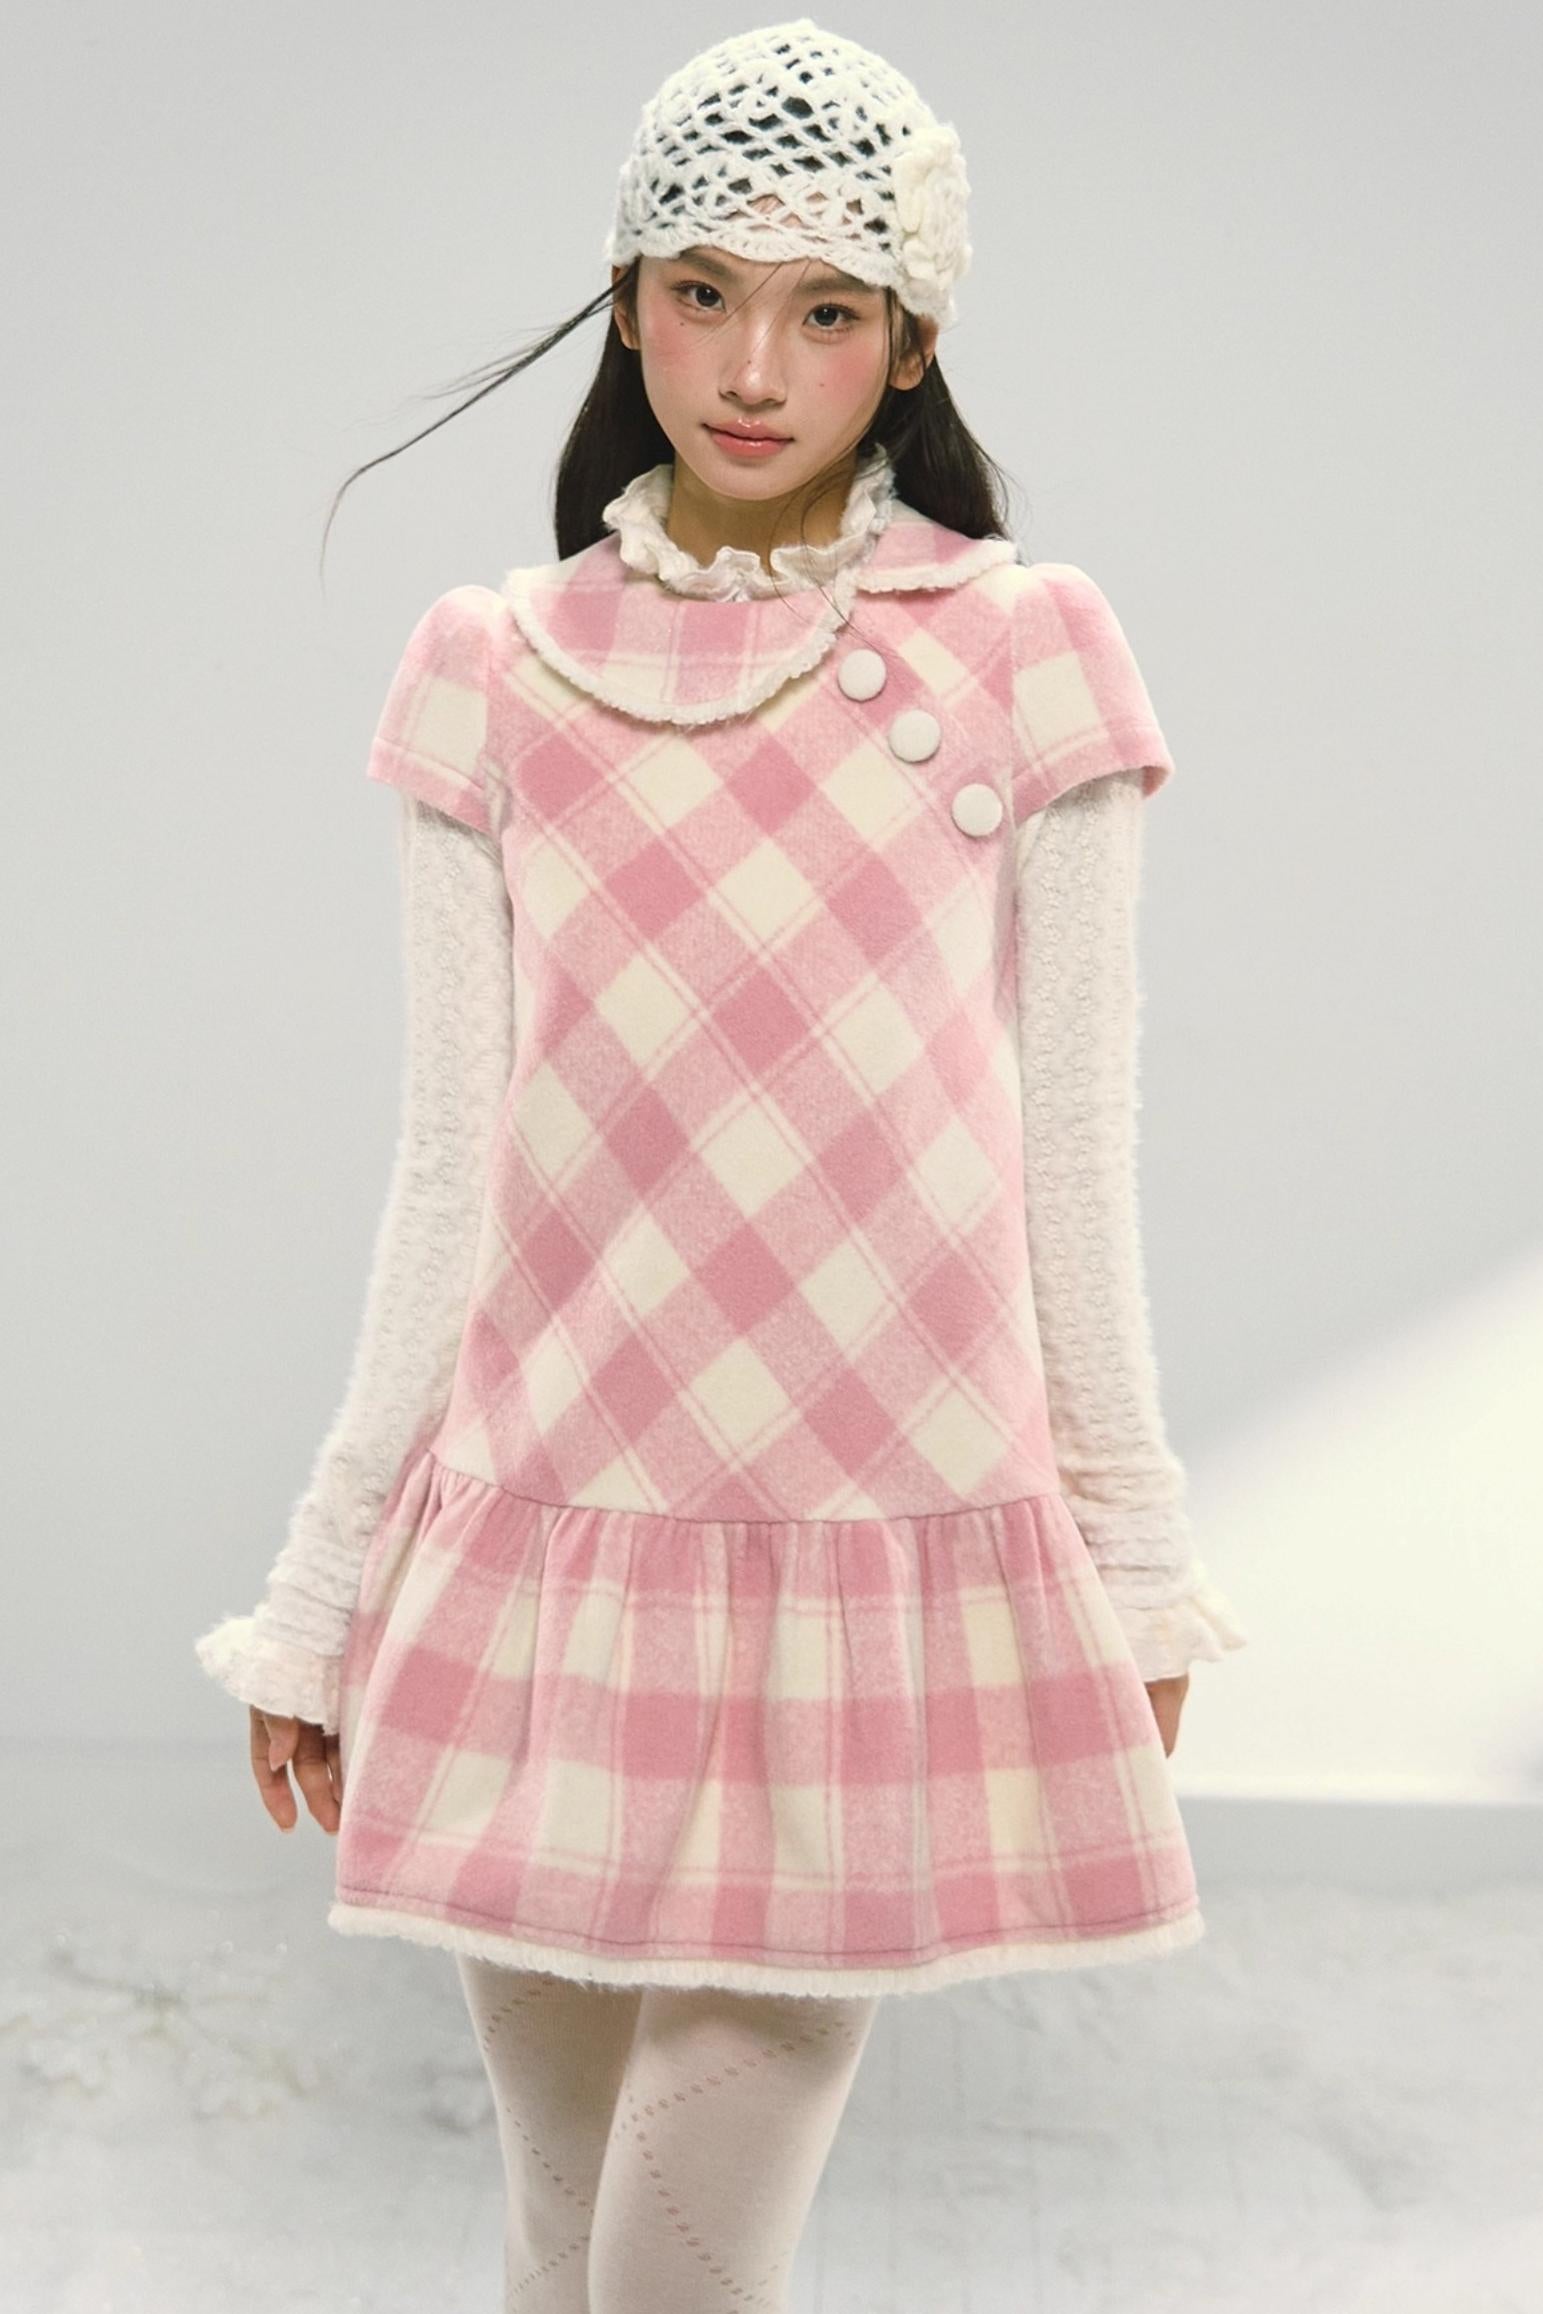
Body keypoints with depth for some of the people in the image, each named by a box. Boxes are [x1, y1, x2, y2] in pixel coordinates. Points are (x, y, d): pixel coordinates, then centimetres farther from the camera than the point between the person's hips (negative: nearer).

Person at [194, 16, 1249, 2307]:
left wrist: (1136, 1564, 9)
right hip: (548, 1558, 2)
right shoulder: (496, 676, 4)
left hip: (897, 1555, -2)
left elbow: (1070, 1140, 5)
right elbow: (450, 1170, 7)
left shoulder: (1027, 654, 0)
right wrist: (323, 1595, 9)